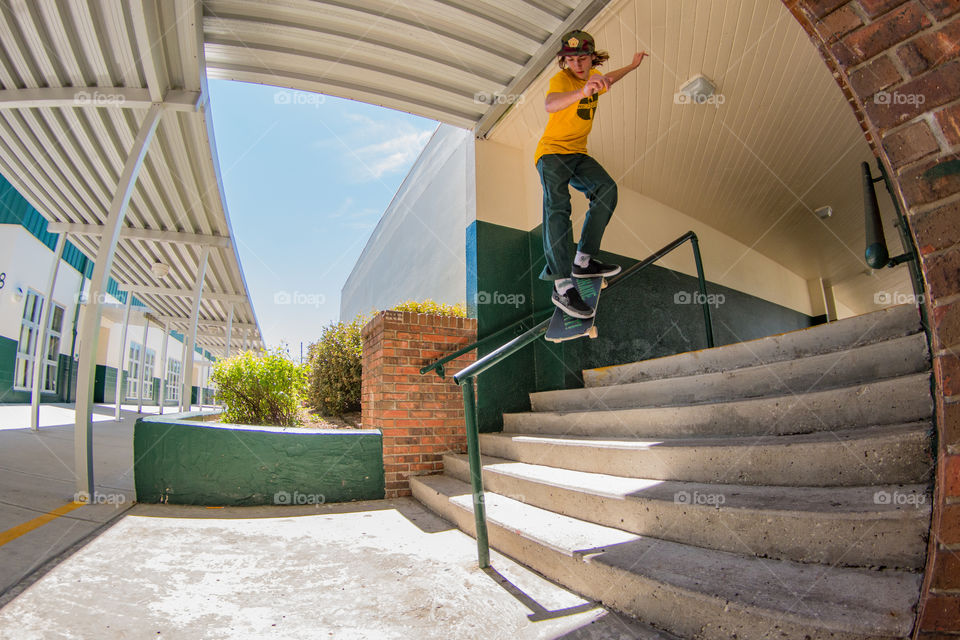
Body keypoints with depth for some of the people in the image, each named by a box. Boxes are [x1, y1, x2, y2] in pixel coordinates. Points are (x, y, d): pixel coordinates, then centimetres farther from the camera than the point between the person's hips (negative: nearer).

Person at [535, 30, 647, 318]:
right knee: (557, 206, -29)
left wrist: (632, 66, 46)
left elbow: (605, 81, 36)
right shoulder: (560, 79, -14)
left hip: (578, 155, 7)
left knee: (607, 189, -17)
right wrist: (583, 91, -56)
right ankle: (562, 286, -40)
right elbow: (550, 105, -39)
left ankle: (583, 262, -12)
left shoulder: (592, 76, 10)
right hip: (552, 153, -7)